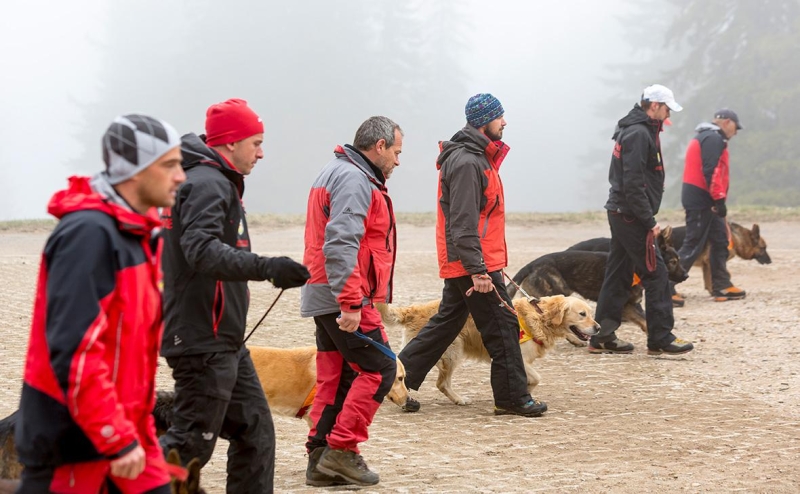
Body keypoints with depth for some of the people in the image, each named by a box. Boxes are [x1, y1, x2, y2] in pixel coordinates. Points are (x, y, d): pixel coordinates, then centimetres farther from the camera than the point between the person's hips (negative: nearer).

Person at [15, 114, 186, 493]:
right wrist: (118, 440, -24)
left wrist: (136, 431, 16)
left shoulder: (138, 232, 11)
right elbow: (74, 349, -25)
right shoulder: (88, 234, -19)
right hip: (69, 440, -9)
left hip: (124, 432, 9)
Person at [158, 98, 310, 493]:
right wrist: (265, 268, -41)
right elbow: (202, 250, -31)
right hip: (203, 341, -11)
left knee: (255, 430, 13)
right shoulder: (207, 184, -15)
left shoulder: (216, 182, 18)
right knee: (191, 442, -8)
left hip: (224, 342, 11)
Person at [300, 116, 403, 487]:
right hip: (344, 295, -10)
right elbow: (340, 244, -24)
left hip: (324, 298, 10)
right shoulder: (354, 179, -14)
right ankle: (341, 450, -8)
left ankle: (321, 459, 11)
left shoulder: (336, 174, 21)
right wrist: (350, 303, -27)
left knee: (335, 377, 10)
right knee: (378, 369, -7)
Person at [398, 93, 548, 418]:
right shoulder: (467, 163, -18)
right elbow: (463, 223, -23)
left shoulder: (476, 157, 16)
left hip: (459, 265, 11)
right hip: (474, 263, -11)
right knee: (502, 326, -3)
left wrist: (491, 263, 22)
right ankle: (513, 397, 4)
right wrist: (478, 270, -26)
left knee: (447, 322, 15)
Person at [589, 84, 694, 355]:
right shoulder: (639, 134, -16)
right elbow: (633, 184, -22)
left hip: (620, 214, 10)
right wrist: (649, 222, -18)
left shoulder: (635, 130, 16)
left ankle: (603, 337, 15)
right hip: (632, 216, -10)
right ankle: (661, 338, -3)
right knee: (655, 274, -6)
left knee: (618, 276, 12)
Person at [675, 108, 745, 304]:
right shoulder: (714, 139, -13)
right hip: (700, 200, -11)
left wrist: (717, 200, 18)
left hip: (704, 201, 11)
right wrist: (719, 200, -23)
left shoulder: (707, 137, 20)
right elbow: (711, 171, -22)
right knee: (693, 246, -9)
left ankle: (722, 287, 17)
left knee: (720, 241, 13)